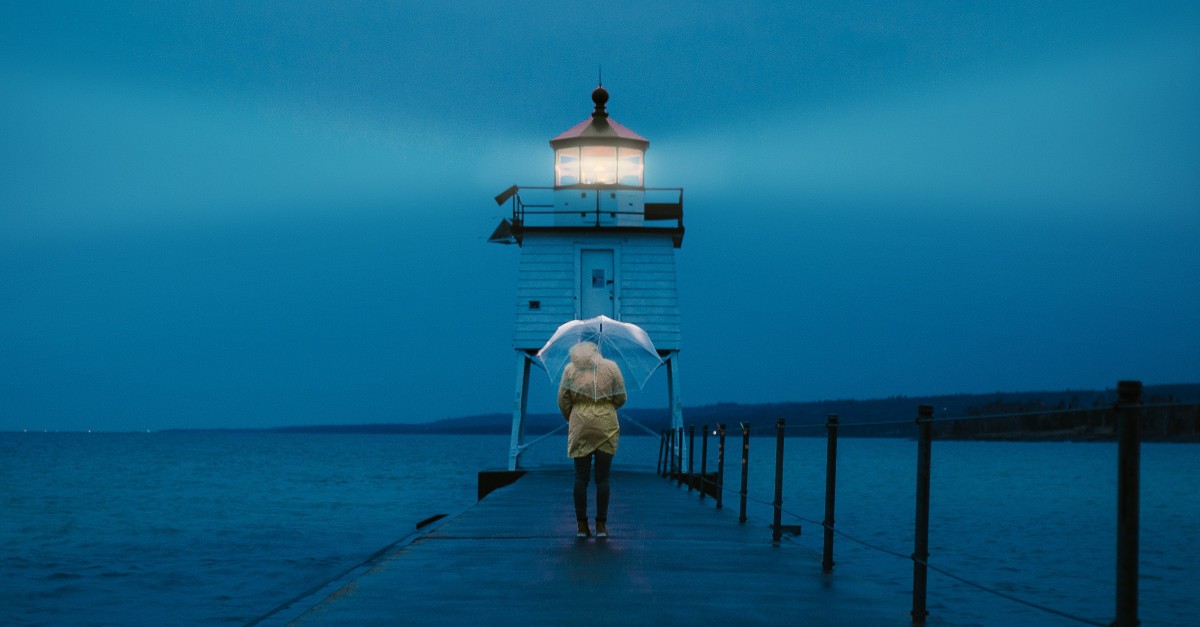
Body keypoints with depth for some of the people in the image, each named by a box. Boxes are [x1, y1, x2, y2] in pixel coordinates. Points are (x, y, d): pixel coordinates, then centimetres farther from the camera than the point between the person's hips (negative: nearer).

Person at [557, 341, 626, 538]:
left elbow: (563, 400, 2)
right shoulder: (611, 367, 3)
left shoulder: (570, 369, 3)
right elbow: (621, 398, 3)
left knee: (581, 477, 5)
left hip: (580, 427, 0)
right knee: (602, 478, 3)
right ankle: (601, 525, 4)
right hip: (606, 427, 0)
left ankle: (582, 525, 4)